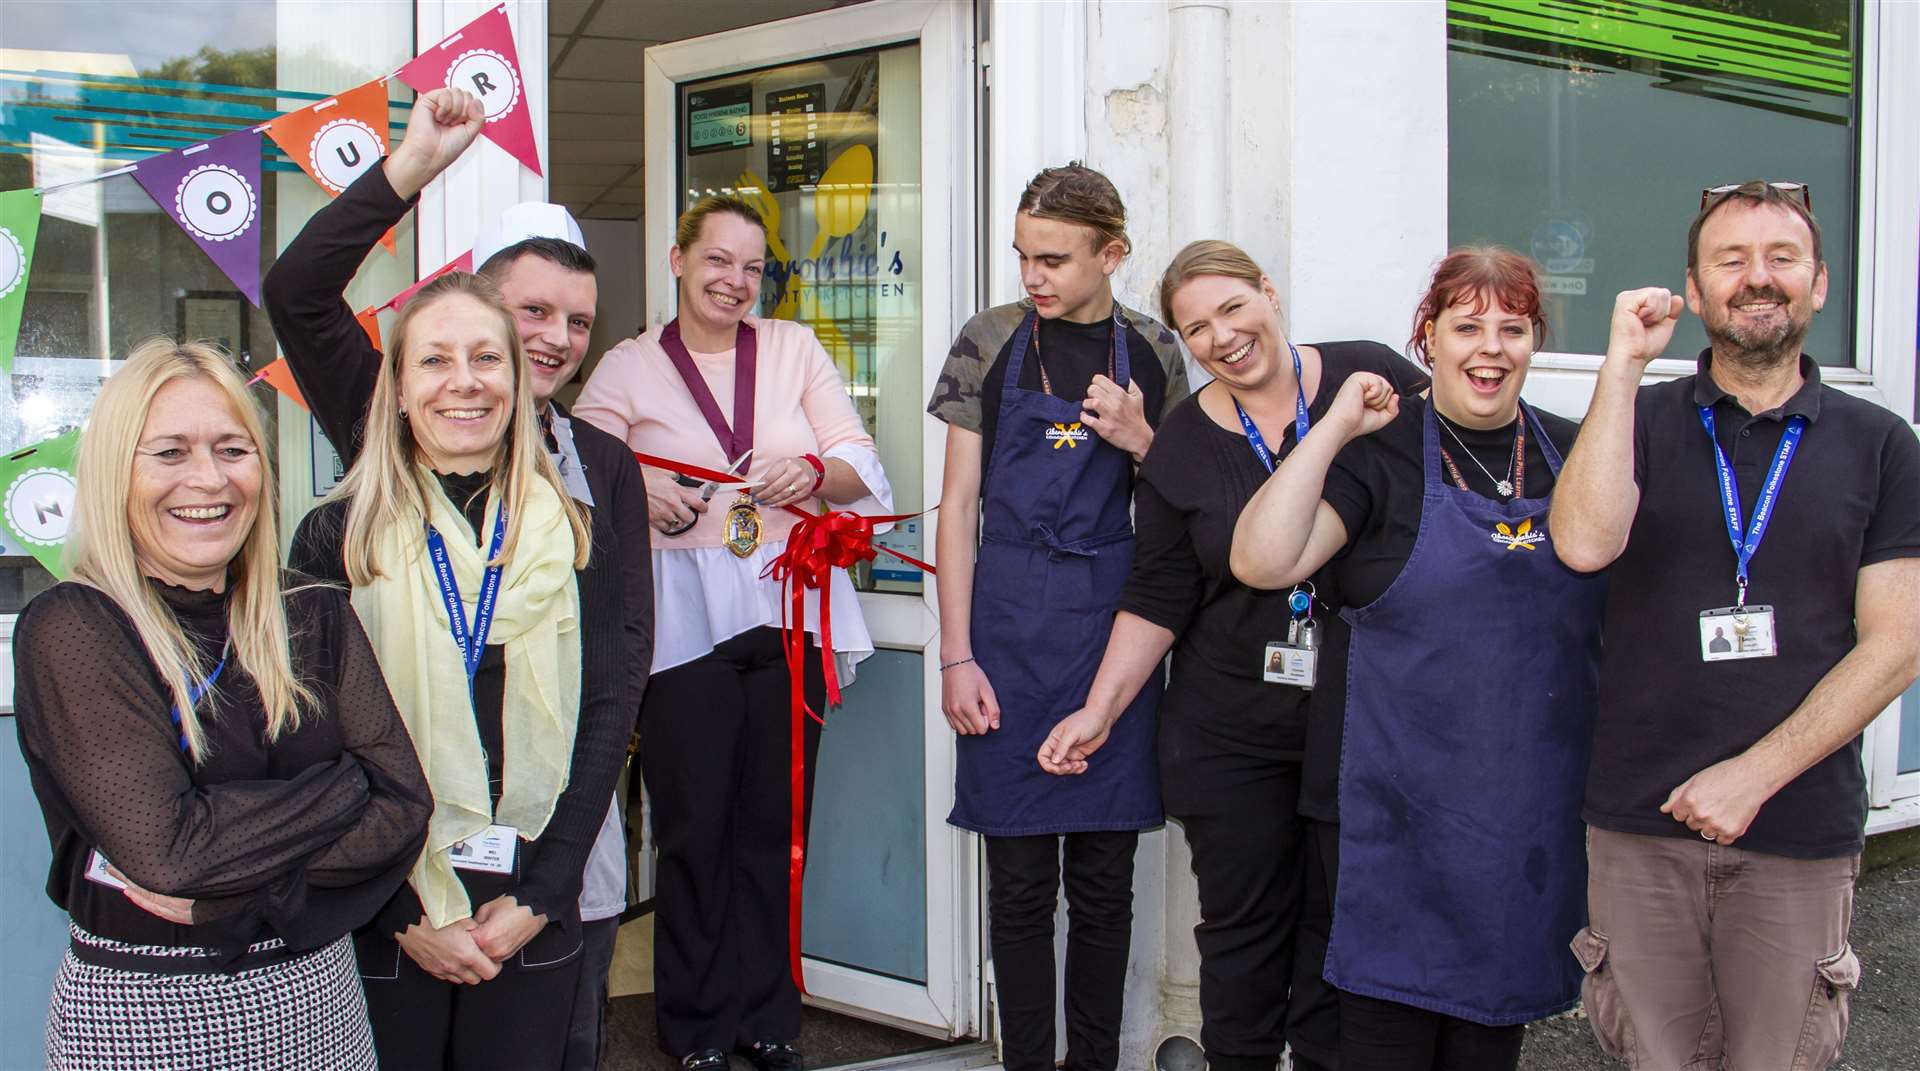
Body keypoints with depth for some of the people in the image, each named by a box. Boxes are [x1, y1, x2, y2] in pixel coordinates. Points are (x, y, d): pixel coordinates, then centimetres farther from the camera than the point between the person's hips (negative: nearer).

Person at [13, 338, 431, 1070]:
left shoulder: (315, 619, 3)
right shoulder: (68, 632, -10)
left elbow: (403, 806, -7)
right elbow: (163, 845, -21)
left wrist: (225, 893, -18)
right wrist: (347, 787, -12)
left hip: (313, 997, 4)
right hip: (137, 1007, -4)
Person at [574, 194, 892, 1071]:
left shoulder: (794, 348, 11)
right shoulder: (627, 368, 6)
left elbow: (860, 464, 5)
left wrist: (812, 471, -16)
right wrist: (635, 495, -22)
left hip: (790, 609, 2)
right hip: (685, 625, -2)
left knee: (776, 825, 7)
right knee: (694, 827, 0)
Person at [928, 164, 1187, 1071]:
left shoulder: (1152, 353, 6)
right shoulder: (991, 343, 2)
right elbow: (959, 504, 2)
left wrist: (1139, 441, -9)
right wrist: (957, 656, -4)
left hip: (1116, 625, 1)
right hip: (1012, 628, -1)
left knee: (1105, 880, 7)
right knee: (1019, 881, 3)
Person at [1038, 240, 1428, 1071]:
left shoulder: (1376, 382, -4)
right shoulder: (1181, 444, 1)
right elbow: (1158, 598, 5)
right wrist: (1100, 709, -1)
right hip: (1231, 735, 1)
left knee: (1344, 927, 8)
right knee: (1243, 931, 9)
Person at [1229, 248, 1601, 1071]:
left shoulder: (1573, 455, 9)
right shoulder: (1379, 454, -4)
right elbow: (1260, 562, -19)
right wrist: (1335, 428, -18)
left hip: (1531, 808, 4)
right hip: (1401, 808, -4)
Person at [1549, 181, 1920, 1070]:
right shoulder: (1642, 421, 6)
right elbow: (1584, 544, -15)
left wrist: (1755, 774, -10)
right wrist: (1624, 363, -13)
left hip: (1802, 829, 0)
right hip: (1641, 821, 0)